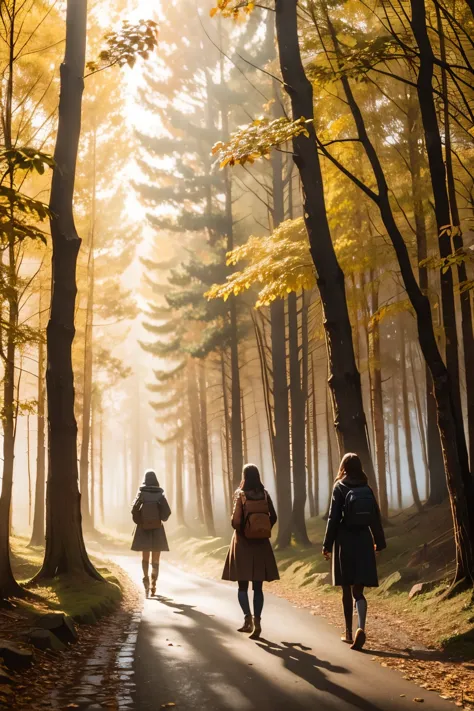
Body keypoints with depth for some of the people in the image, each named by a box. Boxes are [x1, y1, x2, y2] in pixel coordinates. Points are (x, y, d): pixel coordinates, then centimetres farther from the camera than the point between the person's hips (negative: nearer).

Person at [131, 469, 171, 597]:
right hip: (157, 529, 0)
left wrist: (140, 521, 4)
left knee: (145, 557, 7)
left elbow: (134, 510, -12)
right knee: (155, 559, 8)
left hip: (144, 529, 0)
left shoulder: (141, 493, -4)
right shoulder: (160, 493, -3)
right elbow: (167, 512, -8)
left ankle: (146, 579, -16)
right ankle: (153, 585, 3)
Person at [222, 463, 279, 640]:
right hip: (261, 545, 3)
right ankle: (256, 622, 2)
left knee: (243, 585, 10)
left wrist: (241, 531, 4)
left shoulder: (240, 494, -11)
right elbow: (273, 517, 3)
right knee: (258, 587, 9)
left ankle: (248, 618, -5)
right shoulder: (265, 494, -1)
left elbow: (235, 521, -16)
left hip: (243, 544, -3)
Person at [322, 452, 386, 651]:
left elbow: (334, 518, -8)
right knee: (358, 590, 2)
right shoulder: (367, 489, 5)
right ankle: (361, 628, -20)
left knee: (347, 590, 9)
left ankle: (349, 633, 16)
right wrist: (379, 542, 19)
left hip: (345, 542, -3)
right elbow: (376, 517, 8)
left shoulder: (339, 488, -5)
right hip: (364, 542, 3)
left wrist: (327, 545, -3)